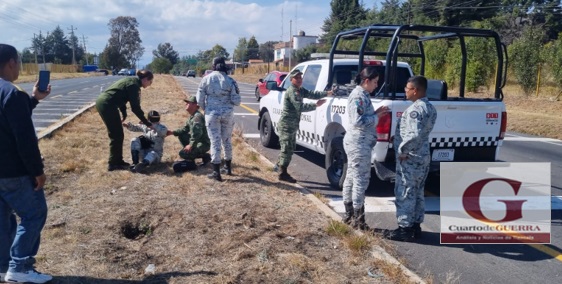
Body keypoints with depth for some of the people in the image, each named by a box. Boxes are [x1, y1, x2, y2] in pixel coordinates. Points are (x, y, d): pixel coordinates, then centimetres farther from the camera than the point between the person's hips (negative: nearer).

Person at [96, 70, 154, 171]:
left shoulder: (131, 81, 17)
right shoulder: (134, 84, -12)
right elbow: (135, 108, -13)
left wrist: (124, 114, 22)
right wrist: (147, 123, -6)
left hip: (102, 102, 10)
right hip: (107, 105, -10)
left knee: (116, 134, 16)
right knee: (117, 136, -1)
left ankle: (117, 161, 23)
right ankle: (113, 164, 7)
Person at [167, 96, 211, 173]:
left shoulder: (197, 117, -20)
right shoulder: (192, 116, 13)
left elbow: (197, 133, -29)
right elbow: (185, 129, 19)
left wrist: (191, 145, -28)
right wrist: (172, 132, 9)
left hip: (204, 144, -10)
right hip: (197, 141, 10)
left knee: (183, 154, -19)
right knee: (181, 135, 15)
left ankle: (204, 156, -4)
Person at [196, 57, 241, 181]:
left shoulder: (206, 79, -2)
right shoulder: (230, 80, -2)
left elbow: (199, 99, -1)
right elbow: (236, 101, -4)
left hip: (212, 114, -1)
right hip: (227, 114, 1)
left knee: (215, 141, 3)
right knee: (227, 140, 16)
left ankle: (216, 172, 3)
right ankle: (228, 168, 29)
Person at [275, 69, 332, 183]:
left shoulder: (300, 90, 12)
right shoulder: (291, 91, -19)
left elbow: (312, 94, 5)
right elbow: (300, 107, -27)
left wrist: (327, 93, -4)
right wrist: (316, 105, -24)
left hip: (292, 125, 10)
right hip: (286, 125, -10)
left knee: (290, 147, 20)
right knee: (287, 149, -6)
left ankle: (278, 165, 34)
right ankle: (283, 174, 2)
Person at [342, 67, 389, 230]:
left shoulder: (362, 95, 15)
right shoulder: (358, 96, -17)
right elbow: (358, 121, -23)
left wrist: (376, 113, 6)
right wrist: (377, 116, -13)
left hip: (356, 143, 11)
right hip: (359, 144, -11)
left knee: (351, 178, 15)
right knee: (360, 181, -4)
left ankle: (349, 216, 25)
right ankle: (358, 220, 4)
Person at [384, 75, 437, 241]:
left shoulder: (414, 109, -21)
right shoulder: (430, 108, 11)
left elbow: (414, 135, -32)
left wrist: (402, 150, -20)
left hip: (410, 158, -10)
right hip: (423, 156, 10)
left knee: (404, 194, -1)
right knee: (417, 193, 16)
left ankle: (404, 229, 6)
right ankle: (416, 226, 25)